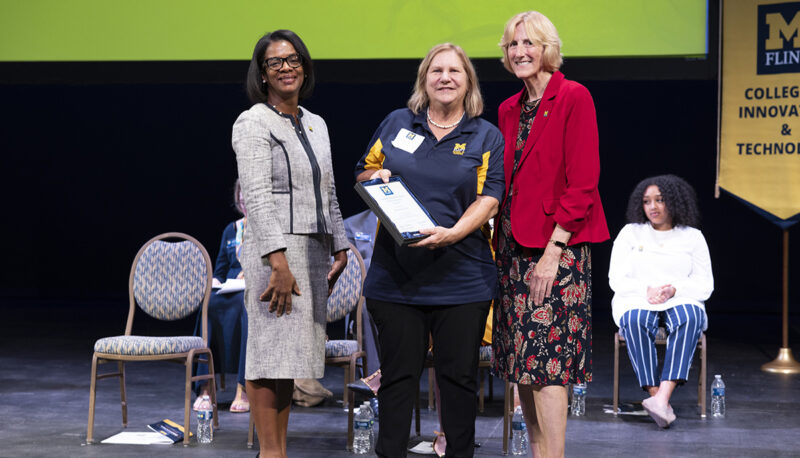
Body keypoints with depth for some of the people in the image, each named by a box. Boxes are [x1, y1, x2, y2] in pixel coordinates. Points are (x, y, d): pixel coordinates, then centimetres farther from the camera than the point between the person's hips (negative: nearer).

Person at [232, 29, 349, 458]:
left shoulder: (316, 125, 19)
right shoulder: (253, 123, -5)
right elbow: (257, 197, -14)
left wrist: (339, 248, 19)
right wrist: (278, 261, -22)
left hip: (313, 252, 7)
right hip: (274, 250, -7)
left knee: (291, 356, 9)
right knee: (270, 354, -7)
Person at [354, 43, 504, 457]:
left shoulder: (487, 138, 7)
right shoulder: (396, 124, 12)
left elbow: (489, 198, -3)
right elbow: (363, 173, 19)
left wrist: (453, 233, -19)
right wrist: (377, 177, -5)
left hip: (461, 278, -1)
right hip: (396, 274, 1)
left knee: (459, 375, 4)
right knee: (398, 374, 4)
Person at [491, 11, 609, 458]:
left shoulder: (574, 97, -8)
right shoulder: (510, 109, 15)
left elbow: (581, 183, -13)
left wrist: (552, 251, -18)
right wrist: (502, 247, 9)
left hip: (557, 247, -8)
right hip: (515, 249, 8)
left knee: (548, 365, -11)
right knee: (522, 363, 9)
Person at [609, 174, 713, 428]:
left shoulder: (692, 237, 14)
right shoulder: (630, 233, 14)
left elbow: (705, 285, 7)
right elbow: (617, 279, 6)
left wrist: (674, 289, -13)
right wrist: (647, 290, -13)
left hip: (681, 301, 0)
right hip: (637, 301, 0)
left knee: (688, 317, -37)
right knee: (636, 320, -37)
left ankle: (663, 396, -49)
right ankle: (655, 394, -43)